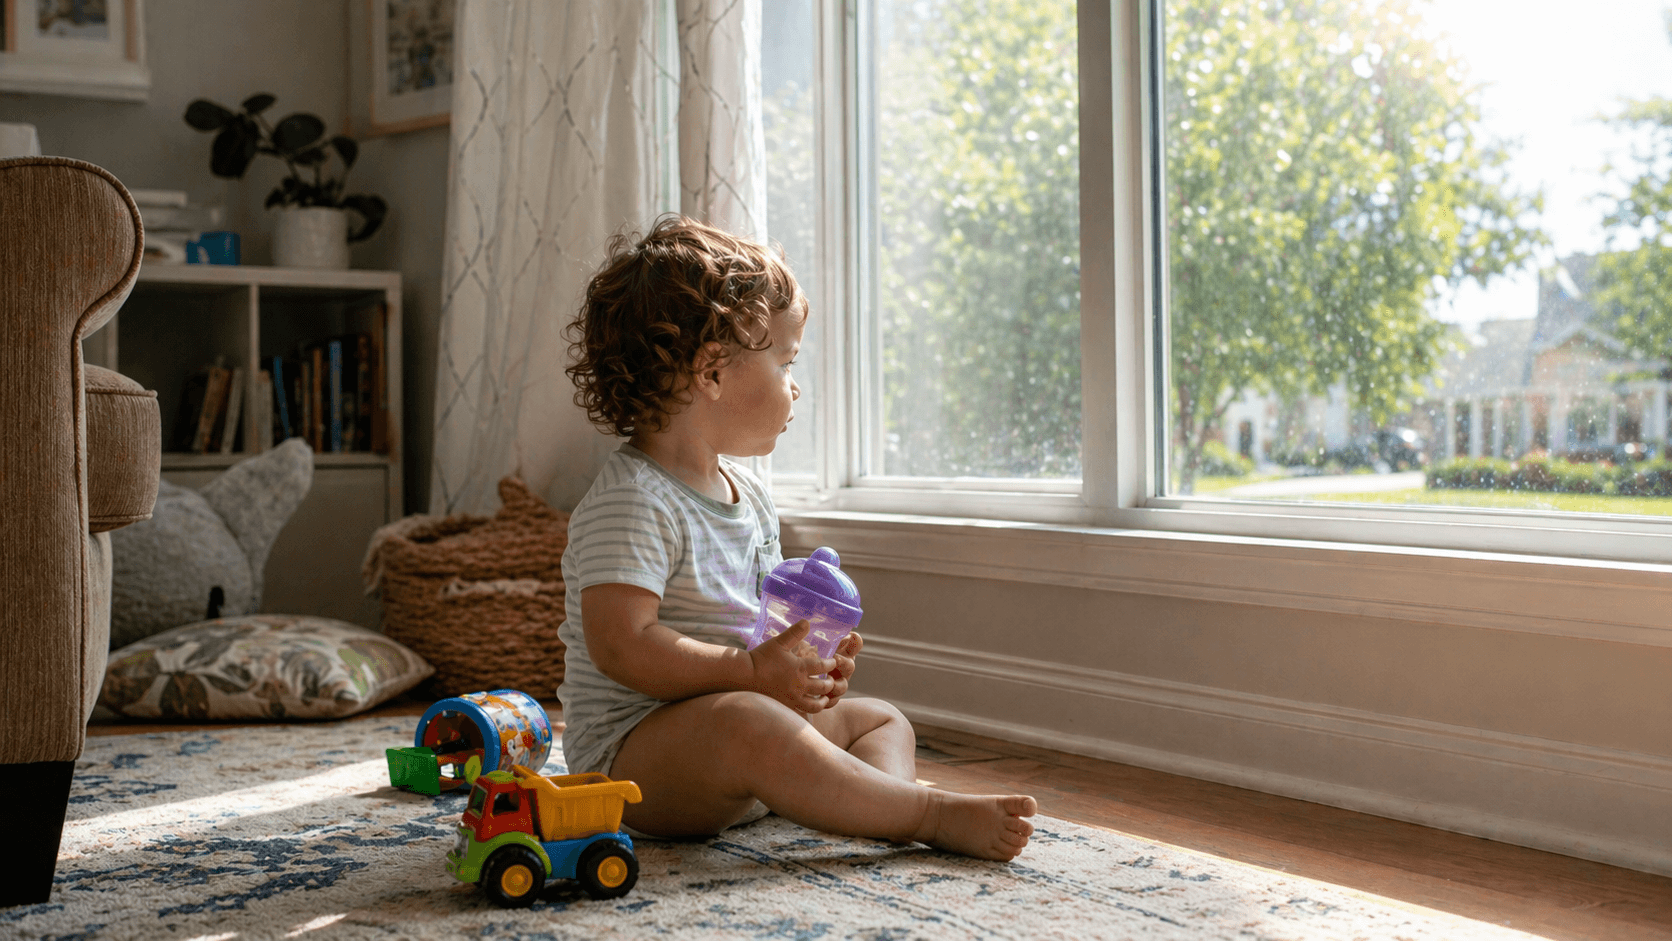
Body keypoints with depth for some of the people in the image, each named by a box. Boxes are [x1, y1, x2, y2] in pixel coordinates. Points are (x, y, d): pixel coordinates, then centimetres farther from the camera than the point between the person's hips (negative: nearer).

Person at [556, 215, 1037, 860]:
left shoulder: (747, 496, 13)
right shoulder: (631, 501, -17)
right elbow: (622, 646, -27)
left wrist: (805, 657, 2)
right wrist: (753, 671, -23)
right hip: (628, 751, -10)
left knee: (878, 719, 13)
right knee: (745, 723, -38)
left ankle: (888, 804, -20)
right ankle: (931, 814, -34)